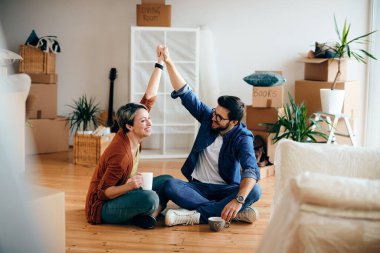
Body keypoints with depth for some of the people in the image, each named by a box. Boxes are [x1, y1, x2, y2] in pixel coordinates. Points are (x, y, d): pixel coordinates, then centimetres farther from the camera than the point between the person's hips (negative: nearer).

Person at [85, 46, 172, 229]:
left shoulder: (132, 136, -9)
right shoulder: (121, 155, -31)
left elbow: (149, 97, -5)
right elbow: (102, 193, -23)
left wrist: (160, 64, -7)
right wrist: (130, 186, -39)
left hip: (119, 194, 9)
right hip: (102, 208, -9)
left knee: (167, 181, 5)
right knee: (149, 198, -34)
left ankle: (149, 215, -8)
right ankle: (149, 214, -3)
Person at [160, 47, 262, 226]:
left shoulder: (242, 138, -17)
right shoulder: (208, 118, -5)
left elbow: (251, 170, -33)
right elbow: (185, 93, -7)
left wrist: (239, 199, -51)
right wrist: (168, 61, -18)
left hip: (225, 189, -3)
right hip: (198, 187, 3)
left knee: (254, 191, -33)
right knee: (170, 186, -29)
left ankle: (196, 215, -36)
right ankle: (237, 213, -31)